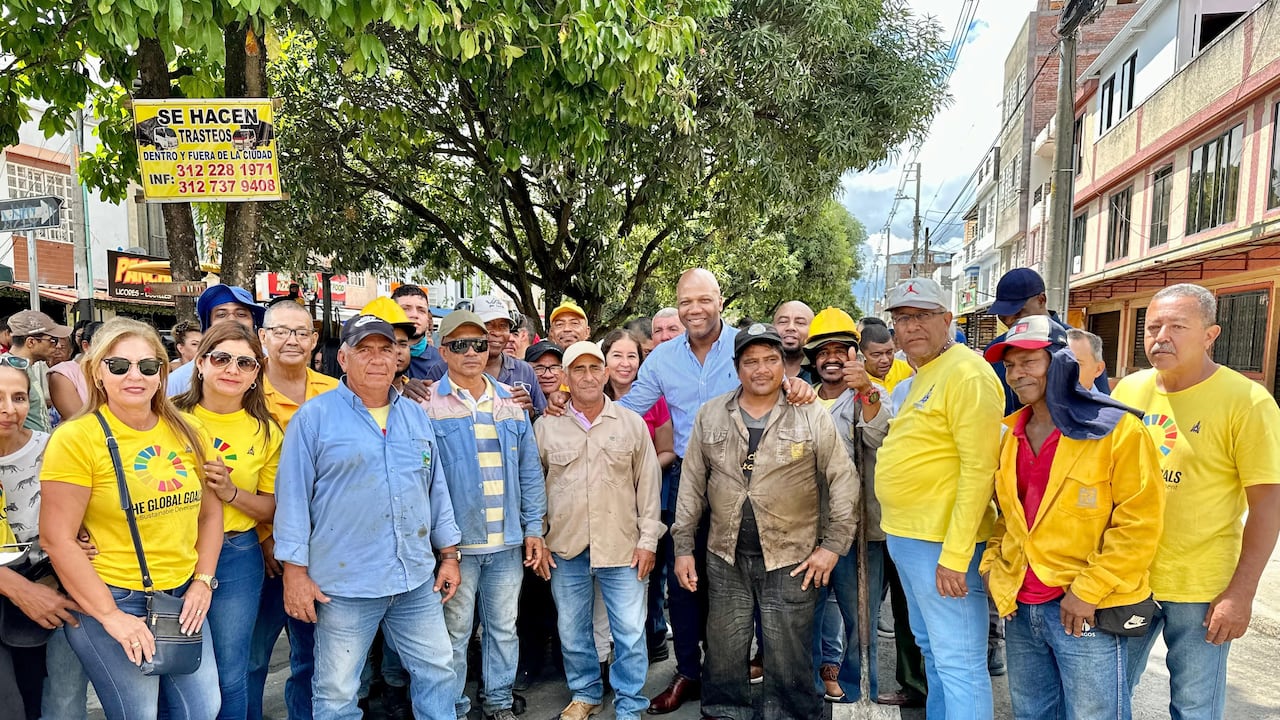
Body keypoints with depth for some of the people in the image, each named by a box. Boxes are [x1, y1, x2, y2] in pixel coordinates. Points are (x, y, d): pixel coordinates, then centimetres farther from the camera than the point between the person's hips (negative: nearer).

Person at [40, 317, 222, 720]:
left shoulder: (187, 434, 3)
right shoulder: (76, 438, -11)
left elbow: (210, 511, 11)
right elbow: (57, 539, -12)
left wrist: (203, 581, 2)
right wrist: (111, 616, -14)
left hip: (184, 596, 5)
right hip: (111, 601, -5)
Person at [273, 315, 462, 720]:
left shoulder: (416, 416, 9)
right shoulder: (314, 417, -6)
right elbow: (293, 496, -6)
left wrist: (449, 554, 11)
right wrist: (295, 571, -9)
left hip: (418, 579, 4)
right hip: (345, 582, -4)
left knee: (436, 672, 13)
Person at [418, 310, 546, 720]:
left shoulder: (510, 403, 8)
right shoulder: (427, 406, -5)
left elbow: (530, 471, 10)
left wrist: (533, 527, 5)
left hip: (508, 542, 4)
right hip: (455, 542, -3)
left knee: (504, 627, 14)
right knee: (455, 631, 9)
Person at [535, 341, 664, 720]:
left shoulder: (632, 423, 1)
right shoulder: (545, 426, 1)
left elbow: (648, 485, 2)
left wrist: (648, 539, -1)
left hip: (622, 546, -1)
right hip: (565, 548, 1)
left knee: (631, 632, 3)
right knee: (572, 631, 14)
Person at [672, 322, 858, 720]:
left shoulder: (812, 416, -4)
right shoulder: (710, 415, 3)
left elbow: (842, 480, -2)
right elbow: (692, 483, 5)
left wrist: (833, 544, -6)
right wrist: (683, 546, 4)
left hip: (792, 558, -2)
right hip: (725, 557, 2)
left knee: (788, 658, 8)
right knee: (724, 653, 13)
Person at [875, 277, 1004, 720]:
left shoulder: (966, 374, -15)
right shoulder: (921, 376, 15)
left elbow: (979, 469, -21)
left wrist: (954, 555, -22)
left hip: (942, 544, -10)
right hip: (905, 536, 10)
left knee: (958, 663, 0)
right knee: (930, 649, 21)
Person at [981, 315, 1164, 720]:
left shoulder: (1117, 430, -11)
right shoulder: (1011, 436, 9)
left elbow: (1139, 524, -14)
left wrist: (1089, 590, -17)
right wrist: (992, 563, 7)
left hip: (1087, 611, -6)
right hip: (1019, 608, 6)